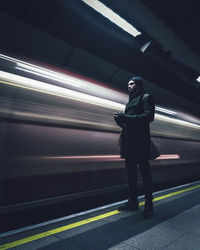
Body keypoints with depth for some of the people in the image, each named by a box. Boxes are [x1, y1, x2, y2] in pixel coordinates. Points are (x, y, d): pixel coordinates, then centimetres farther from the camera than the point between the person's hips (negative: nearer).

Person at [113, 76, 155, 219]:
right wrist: (119, 120, 0)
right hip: (128, 140, 8)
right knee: (130, 171, 8)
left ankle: (149, 206, 2)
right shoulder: (130, 102, 25)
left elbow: (149, 116, -12)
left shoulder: (146, 97, 3)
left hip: (140, 139, -7)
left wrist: (126, 118, -16)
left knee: (144, 170, -5)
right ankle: (133, 202, 16)